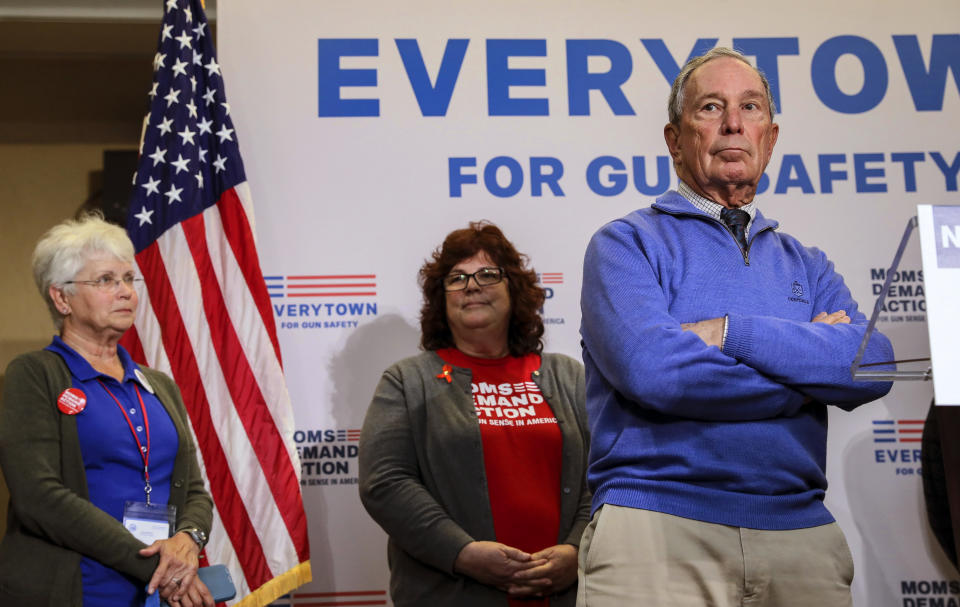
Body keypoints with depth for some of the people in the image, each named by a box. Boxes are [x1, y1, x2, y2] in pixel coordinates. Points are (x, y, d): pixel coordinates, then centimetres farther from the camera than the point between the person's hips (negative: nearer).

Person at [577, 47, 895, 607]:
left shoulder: (807, 265, 15)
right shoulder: (628, 245, 1)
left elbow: (874, 366, -2)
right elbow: (651, 369, -16)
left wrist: (729, 332, -13)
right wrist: (811, 369, -5)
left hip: (800, 535, 4)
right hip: (659, 530, -4)